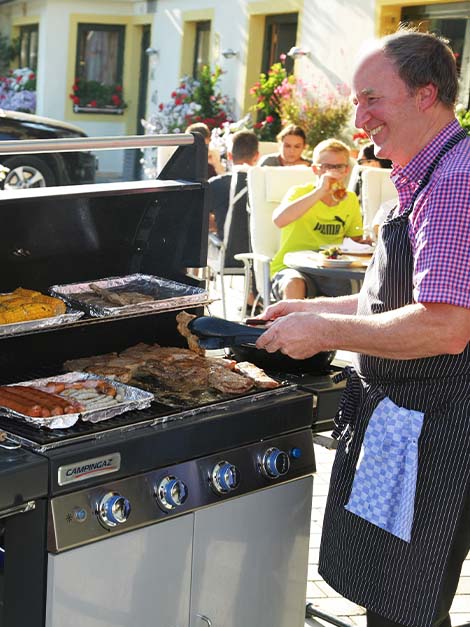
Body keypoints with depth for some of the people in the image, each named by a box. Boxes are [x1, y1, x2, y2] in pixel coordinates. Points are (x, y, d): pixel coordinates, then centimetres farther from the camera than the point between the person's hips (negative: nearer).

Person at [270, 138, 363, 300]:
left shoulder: (350, 200, 10)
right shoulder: (300, 192, -5)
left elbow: (357, 238, 19)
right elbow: (279, 220, -27)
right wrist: (319, 191, -30)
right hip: (291, 268, -4)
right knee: (294, 285, -38)